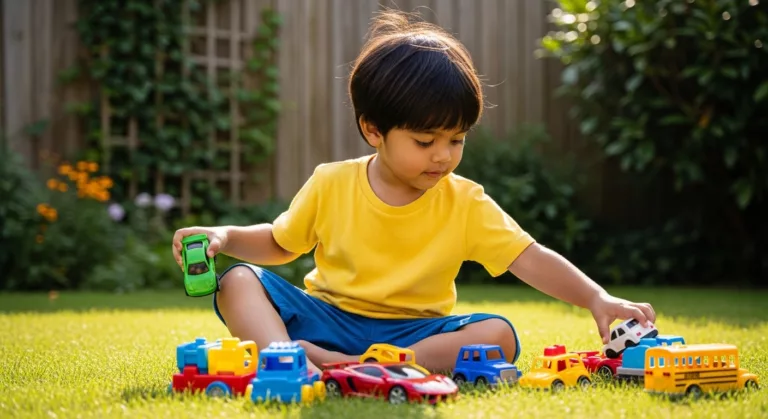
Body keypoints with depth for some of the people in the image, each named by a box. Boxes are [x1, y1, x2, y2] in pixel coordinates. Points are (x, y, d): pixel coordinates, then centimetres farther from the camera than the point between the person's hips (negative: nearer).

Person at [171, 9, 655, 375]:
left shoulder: (465, 204, -3)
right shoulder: (331, 185, -2)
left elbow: (532, 260, -9)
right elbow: (278, 244, 14)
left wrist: (598, 299, -24)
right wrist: (224, 237, -5)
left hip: (413, 333, 0)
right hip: (328, 318, 0)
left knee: (500, 335, -28)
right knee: (239, 281, -20)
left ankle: (343, 366, -36)